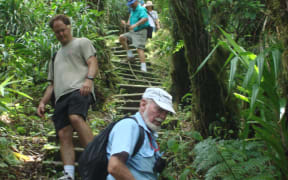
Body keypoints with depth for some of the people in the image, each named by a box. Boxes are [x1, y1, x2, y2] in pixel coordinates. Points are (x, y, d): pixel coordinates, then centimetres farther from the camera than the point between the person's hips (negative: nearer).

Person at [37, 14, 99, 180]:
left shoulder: (82, 42, 19)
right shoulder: (56, 56, 37)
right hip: (61, 97, 6)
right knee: (64, 134, -11)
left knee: (76, 117, -35)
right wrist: (43, 102, 20)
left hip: (79, 90, -6)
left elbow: (93, 63, 2)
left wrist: (89, 79, -18)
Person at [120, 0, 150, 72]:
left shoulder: (141, 9, -11)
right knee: (121, 37, -5)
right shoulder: (132, 10, 17)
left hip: (140, 32, -9)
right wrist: (126, 24, 0)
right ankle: (130, 54, -1)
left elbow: (145, 18, -30)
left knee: (139, 48, -19)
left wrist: (135, 24, -39)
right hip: (133, 32, 9)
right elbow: (130, 22, 23)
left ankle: (143, 67, -24)